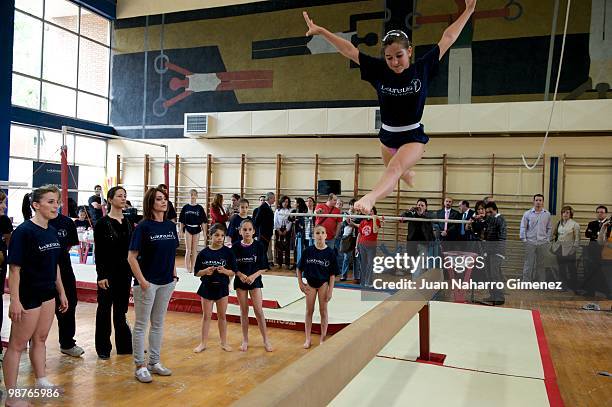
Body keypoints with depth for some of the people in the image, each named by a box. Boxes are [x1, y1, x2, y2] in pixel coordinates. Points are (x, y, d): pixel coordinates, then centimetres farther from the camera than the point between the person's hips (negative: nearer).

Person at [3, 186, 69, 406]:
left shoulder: (52, 231, 6)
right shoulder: (23, 231, -16)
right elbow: (14, 268, -18)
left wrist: (61, 292, 15)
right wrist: (15, 301, -21)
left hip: (48, 294, 7)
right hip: (28, 296, -7)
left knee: (40, 339, 18)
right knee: (17, 344, 3)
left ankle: (42, 381, 31)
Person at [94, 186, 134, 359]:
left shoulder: (128, 223, 8)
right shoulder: (102, 224, -7)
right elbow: (98, 252, -9)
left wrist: (134, 273, 10)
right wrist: (101, 276, -14)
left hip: (125, 272, 5)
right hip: (108, 272, -5)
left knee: (121, 309, 13)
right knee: (105, 309, 5)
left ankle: (124, 345, 22)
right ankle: (103, 348, 16)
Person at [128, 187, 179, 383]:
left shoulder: (170, 226, 6)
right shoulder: (143, 227, -11)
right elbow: (132, 257, -12)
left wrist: (174, 275, 10)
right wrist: (142, 280, -15)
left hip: (166, 282, 6)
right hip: (147, 282, -6)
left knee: (158, 323, 15)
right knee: (141, 325, 4)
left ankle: (154, 362, 26)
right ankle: (140, 366, 14)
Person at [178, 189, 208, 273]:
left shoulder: (199, 208, 0)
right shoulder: (185, 207, 1)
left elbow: (203, 221, 0)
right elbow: (181, 220, 5)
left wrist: (204, 233, -3)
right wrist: (181, 231, 2)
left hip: (196, 229, 1)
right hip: (188, 229, -1)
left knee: (194, 250, 8)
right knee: (188, 250, -1)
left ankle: (192, 268, 16)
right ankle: (187, 267, 5)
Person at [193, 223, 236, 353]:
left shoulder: (228, 252, -8)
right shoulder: (203, 253, -7)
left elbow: (233, 272, -6)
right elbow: (197, 272, -3)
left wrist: (224, 271, -25)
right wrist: (205, 271, -22)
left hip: (222, 287, 0)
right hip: (207, 287, 0)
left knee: (222, 316, 12)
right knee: (206, 316, 10)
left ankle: (224, 342, 25)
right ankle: (203, 343, 21)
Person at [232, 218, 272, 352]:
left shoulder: (258, 246, -6)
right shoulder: (236, 247, -3)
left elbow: (263, 267, -5)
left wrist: (253, 276, -18)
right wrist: (240, 274, -16)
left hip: (255, 281, -1)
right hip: (240, 281, 1)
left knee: (259, 311, -3)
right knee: (244, 311, 8)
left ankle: (266, 340, 10)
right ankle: (245, 340, 21)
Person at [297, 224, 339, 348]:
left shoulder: (330, 252, -11)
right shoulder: (308, 251, -8)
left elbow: (332, 274, -8)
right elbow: (299, 269, 2)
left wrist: (330, 290, -10)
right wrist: (300, 284, -2)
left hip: (323, 283, -1)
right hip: (310, 283, 1)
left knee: (323, 311, 8)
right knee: (309, 311, 10)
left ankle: (323, 338, 21)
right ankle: (308, 338, 21)